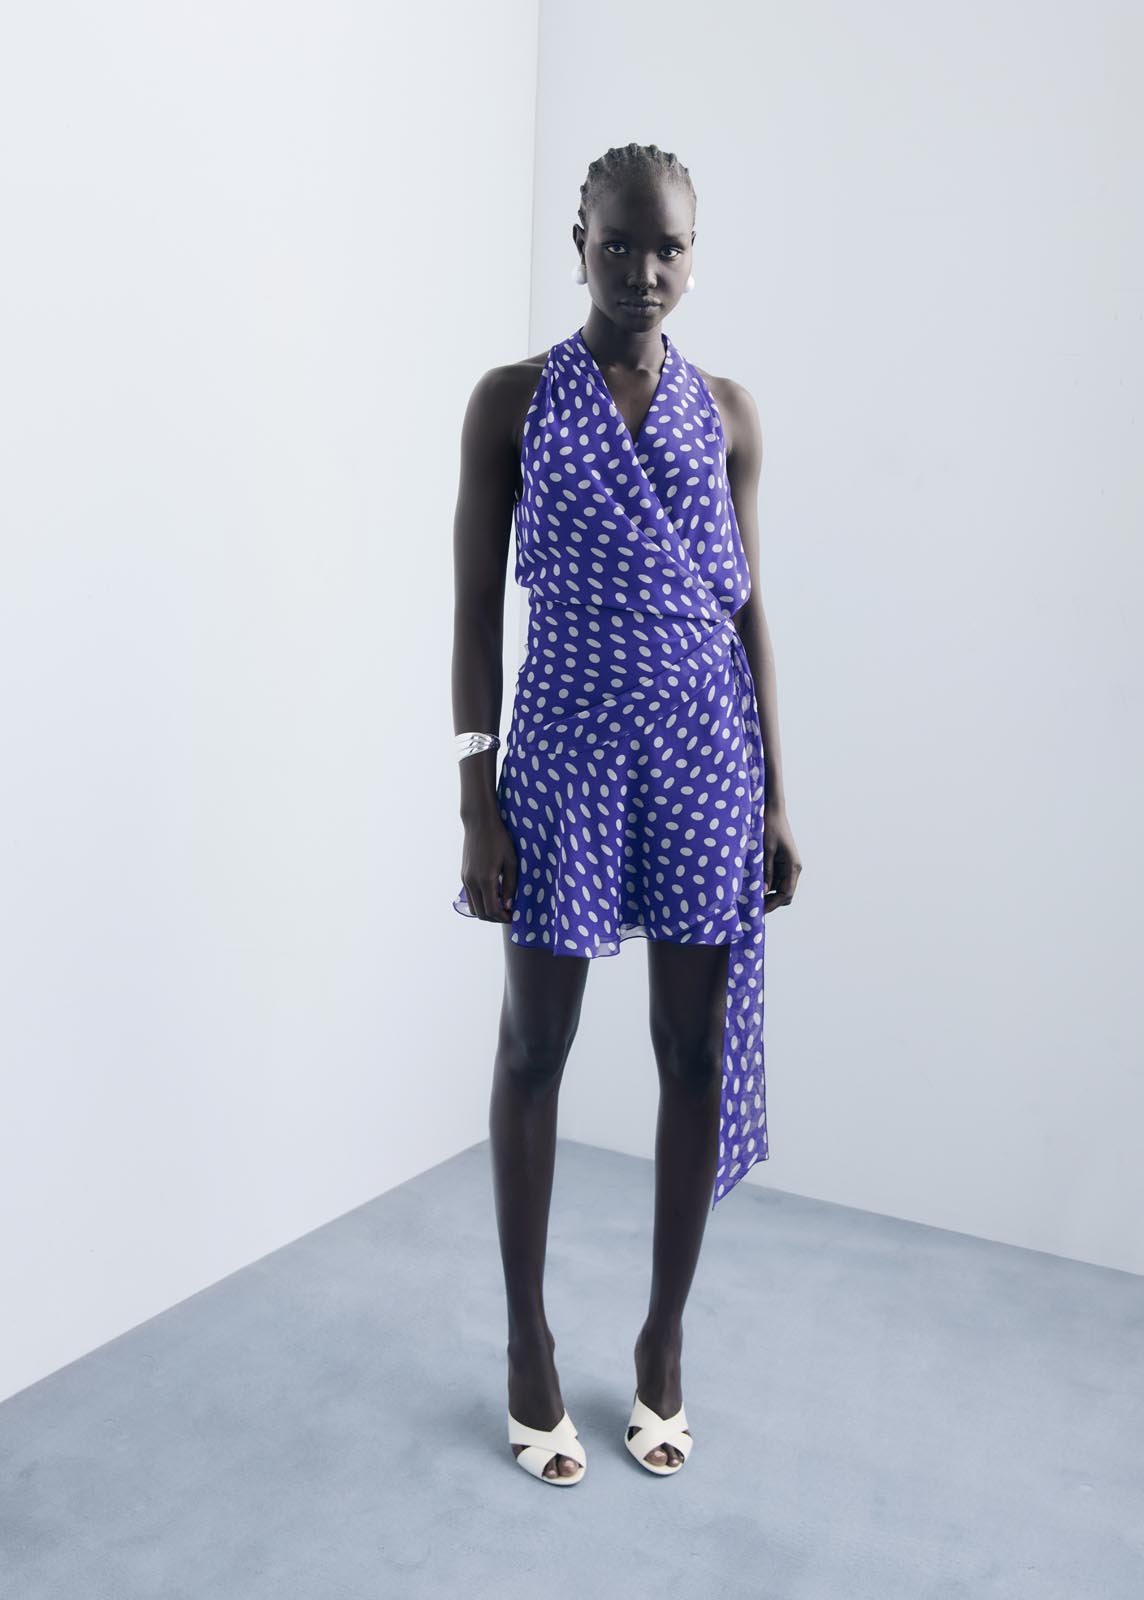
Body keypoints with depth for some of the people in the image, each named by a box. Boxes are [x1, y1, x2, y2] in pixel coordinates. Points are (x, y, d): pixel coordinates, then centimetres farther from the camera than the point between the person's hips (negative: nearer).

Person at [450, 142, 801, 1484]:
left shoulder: (728, 412, 7)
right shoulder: (511, 401, 0)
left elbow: (748, 610, 9)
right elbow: (476, 609, -1)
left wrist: (776, 796, 5)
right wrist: (477, 799, -7)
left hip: (706, 753, 3)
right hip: (567, 753, -2)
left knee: (697, 1054, 7)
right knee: (533, 1047, 7)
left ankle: (664, 1338, 28)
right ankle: (529, 1344, 27)